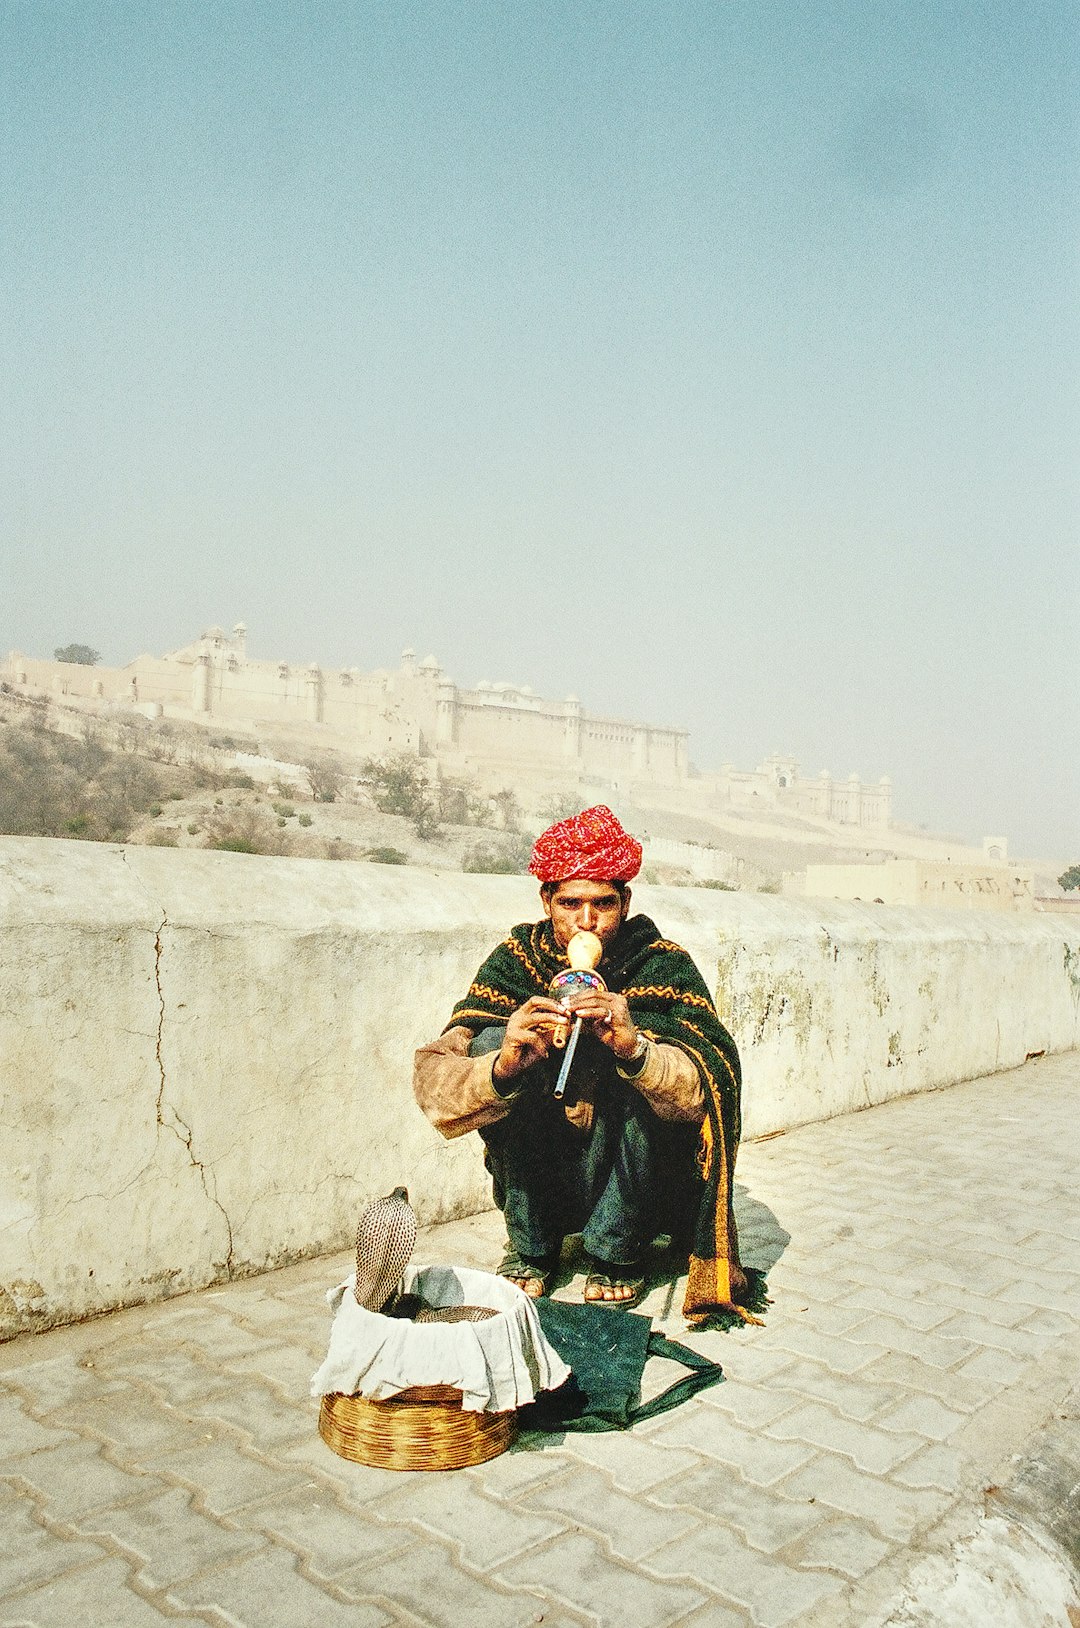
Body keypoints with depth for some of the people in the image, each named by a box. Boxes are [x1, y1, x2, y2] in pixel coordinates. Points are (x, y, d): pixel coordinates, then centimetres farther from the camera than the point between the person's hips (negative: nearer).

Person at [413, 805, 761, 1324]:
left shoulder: (660, 963, -12)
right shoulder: (517, 957, -9)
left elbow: (708, 1086, -26)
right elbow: (431, 1084, -19)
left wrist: (635, 1051, -46)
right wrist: (502, 1068, -41)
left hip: (631, 1181, -1)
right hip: (541, 1180, 2)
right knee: (490, 1042, -20)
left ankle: (615, 1252, -7)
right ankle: (529, 1248, -5)